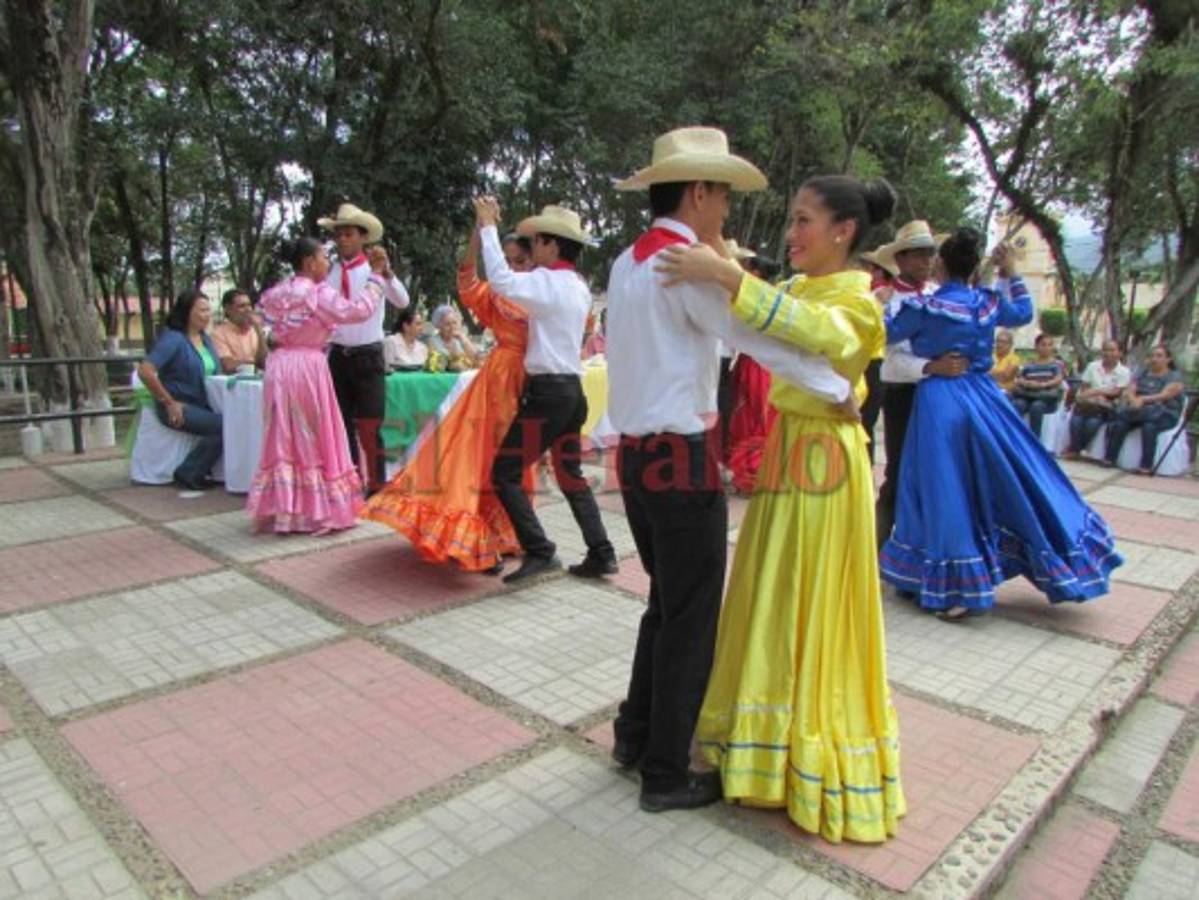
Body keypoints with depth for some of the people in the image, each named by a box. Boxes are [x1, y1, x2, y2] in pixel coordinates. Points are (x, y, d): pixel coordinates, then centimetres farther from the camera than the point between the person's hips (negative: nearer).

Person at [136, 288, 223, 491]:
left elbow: (213, 372, 25)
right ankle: (188, 474, -8)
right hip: (180, 408, -7)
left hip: (203, 405, 7)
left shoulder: (206, 339, 15)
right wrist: (169, 402, -15)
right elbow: (145, 371, -19)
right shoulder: (172, 339, -9)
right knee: (222, 425, -26)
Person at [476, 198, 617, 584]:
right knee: (571, 475, 16)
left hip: (547, 392, -9)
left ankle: (539, 552, -7)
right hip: (571, 390, 9)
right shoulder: (579, 287, 15)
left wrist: (488, 226, -12)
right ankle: (601, 554, 14)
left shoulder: (548, 281, -12)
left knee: (505, 473, -3)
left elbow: (501, 280, -23)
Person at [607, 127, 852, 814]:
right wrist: (842, 388, -8)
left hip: (637, 455, 9)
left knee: (666, 604, 22)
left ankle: (635, 737, 36)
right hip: (683, 461, -9)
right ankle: (667, 776, 19)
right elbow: (766, 340, -19)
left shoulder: (628, 263, 13)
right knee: (692, 621, 5)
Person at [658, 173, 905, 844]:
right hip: (785, 456, 8)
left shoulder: (854, 301, -14)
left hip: (823, 463, -8)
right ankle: (779, 739, 35)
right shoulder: (798, 289, 12)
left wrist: (726, 275, -41)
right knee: (774, 608, 16)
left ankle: (822, 765, 20)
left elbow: (819, 330, -36)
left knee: (814, 613, 2)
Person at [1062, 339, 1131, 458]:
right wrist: (1084, 396, -14)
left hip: (1106, 407, -2)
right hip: (1088, 404, 2)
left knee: (1092, 422, -31)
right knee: (1076, 420, -30)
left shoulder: (1124, 372, 3)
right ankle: (1075, 449, -17)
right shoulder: (1092, 366, 12)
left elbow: (1117, 393, -6)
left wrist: (1098, 392, -21)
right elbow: (1084, 387, 9)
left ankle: (1074, 449, -15)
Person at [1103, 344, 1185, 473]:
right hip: (1139, 411, 4)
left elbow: (1164, 396, -12)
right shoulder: (1142, 375, 19)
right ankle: (1108, 460, -31)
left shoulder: (1175, 377, 5)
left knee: (1149, 426, -38)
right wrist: (1134, 400, -18)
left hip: (1164, 415, -4)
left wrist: (1143, 399, -23)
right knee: (1119, 424, -28)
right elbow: (1129, 392, 4)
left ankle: (1146, 467, -37)